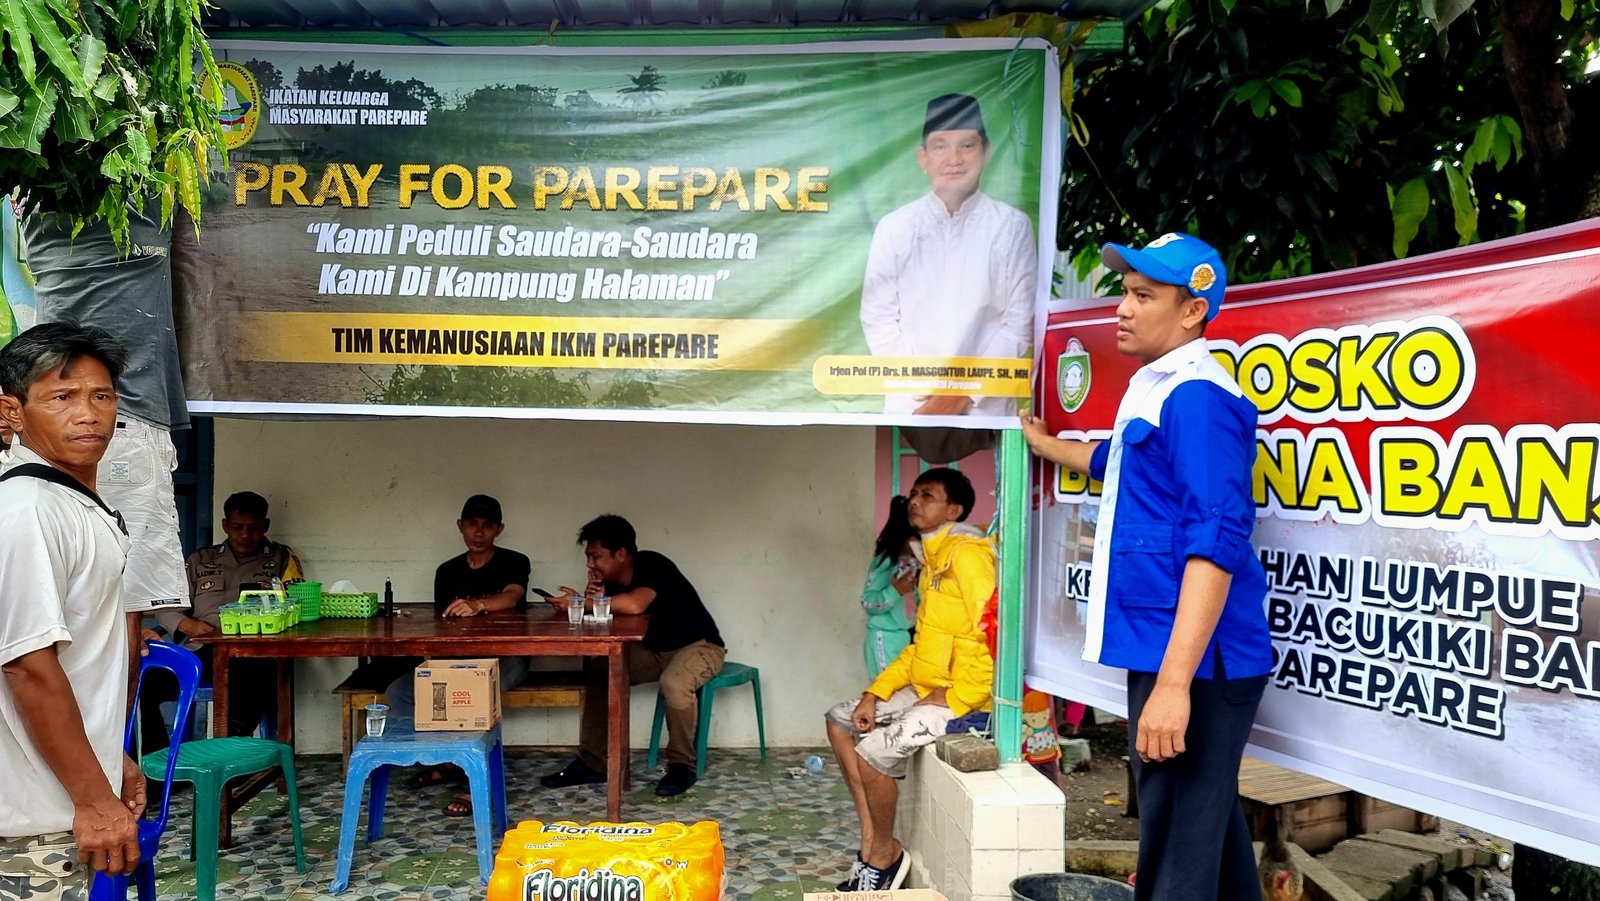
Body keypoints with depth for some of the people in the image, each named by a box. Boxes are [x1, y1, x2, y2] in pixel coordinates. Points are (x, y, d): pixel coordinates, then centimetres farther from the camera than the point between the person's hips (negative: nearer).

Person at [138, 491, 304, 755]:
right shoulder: (200, 561, 25)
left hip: (252, 654, -3)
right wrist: (190, 625, -4)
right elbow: (166, 608, 19)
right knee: (143, 684, -24)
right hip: (200, 653, 3)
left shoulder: (282, 559, 18)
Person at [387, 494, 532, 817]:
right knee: (397, 693, -16)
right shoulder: (447, 571, 12)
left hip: (506, 658, -5)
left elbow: (511, 598, -24)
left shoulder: (515, 562, -3)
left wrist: (478, 605, -46)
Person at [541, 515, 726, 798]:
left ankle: (681, 765, -15)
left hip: (699, 646, -8)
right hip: (655, 649, 8)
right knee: (598, 670, -9)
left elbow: (634, 605, -45)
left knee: (674, 682, -37)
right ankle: (592, 763, -1)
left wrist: (580, 602, -36)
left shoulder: (652, 565, -26)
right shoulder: (612, 579, -3)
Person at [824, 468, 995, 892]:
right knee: (841, 722, 13)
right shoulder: (934, 558, 16)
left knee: (872, 751, -23)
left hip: (960, 698, -11)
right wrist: (875, 693, 9)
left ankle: (885, 854, 2)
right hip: (925, 688, 11)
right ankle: (872, 840, 12)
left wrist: (955, 697, -20)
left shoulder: (966, 554, -16)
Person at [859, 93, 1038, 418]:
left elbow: (1019, 324, 0)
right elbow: (878, 318, 2)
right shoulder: (894, 228, 2)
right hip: (911, 402, 1)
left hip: (987, 405, 0)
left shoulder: (1012, 227, 0)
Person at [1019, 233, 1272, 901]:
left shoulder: (1197, 398, -17)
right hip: (1163, 647, 10)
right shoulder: (1152, 390, 14)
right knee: (1207, 816, 23)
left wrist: (1173, 682, -29)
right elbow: (1114, 461, 36)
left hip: (1191, 660, -10)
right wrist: (1041, 441, 48)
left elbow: (1216, 544, -25)